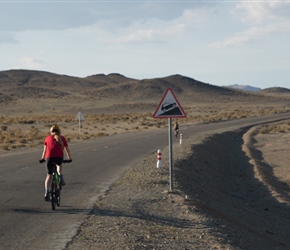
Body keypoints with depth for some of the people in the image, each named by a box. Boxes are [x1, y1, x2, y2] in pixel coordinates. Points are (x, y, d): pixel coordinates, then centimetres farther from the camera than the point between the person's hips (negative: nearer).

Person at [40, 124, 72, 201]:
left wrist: (42, 158, 36)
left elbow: (45, 149, 24)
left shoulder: (48, 138, 17)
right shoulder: (62, 138, 17)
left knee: (49, 175, 11)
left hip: (49, 157, 0)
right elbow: (67, 149, 23)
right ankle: (60, 177, 12)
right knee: (59, 165, 36)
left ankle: (47, 192, -4)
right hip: (59, 157, 0)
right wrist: (69, 158, 36)